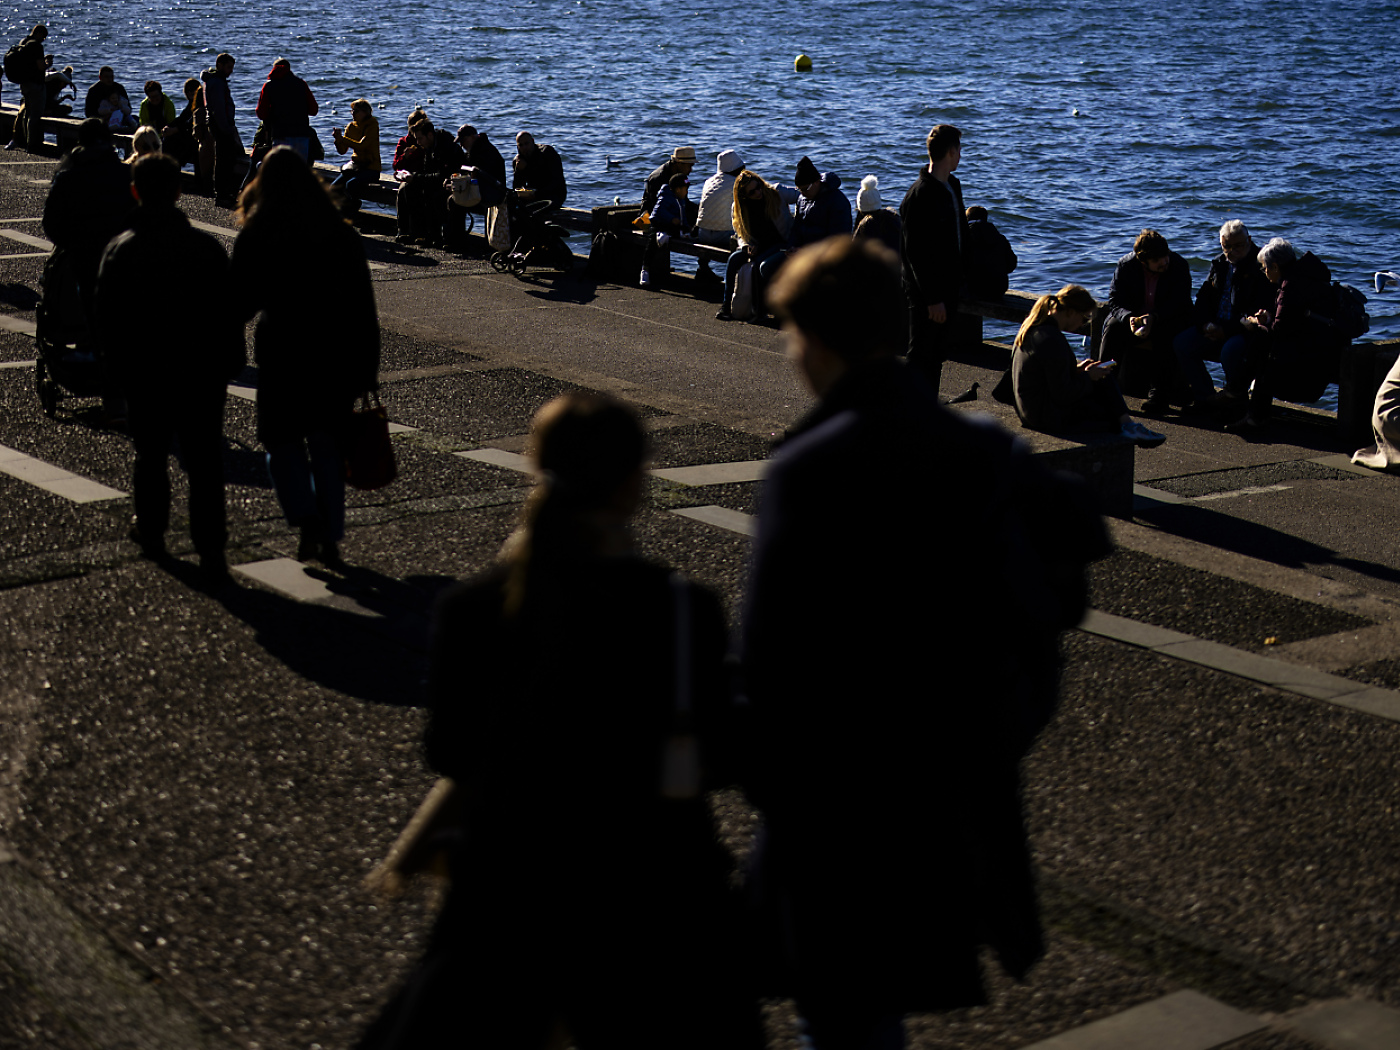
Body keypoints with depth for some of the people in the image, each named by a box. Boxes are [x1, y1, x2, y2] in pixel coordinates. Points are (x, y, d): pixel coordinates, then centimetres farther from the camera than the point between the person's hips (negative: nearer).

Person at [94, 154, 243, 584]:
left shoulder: (120, 250, -5)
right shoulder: (207, 246, -4)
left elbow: (107, 321, -3)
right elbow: (230, 310, -1)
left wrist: (122, 368, 9)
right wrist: (228, 364, 8)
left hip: (145, 374, 0)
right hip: (202, 373, 0)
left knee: (150, 456, 18)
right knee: (204, 462, 1)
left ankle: (151, 532, 31)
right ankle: (211, 549, -6)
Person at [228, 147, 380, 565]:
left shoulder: (254, 238, -9)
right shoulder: (341, 233, -1)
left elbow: (239, 303, -6)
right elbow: (362, 303, 0)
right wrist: (366, 365, 5)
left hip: (281, 351, -3)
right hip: (335, 352, 3)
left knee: (283, 440, 11)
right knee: (326, 444, 13)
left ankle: (307, 520, -8)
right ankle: (331, 537, 14)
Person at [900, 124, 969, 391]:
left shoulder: (953, 186, 9)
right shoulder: (919, 195, -20)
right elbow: (916, 253, -21)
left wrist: (961, 276, 15)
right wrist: (932, 298, -21)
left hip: (949, 285, 9)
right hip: (926, 291, -9)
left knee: (938, 356, 15)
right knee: (921, 358, -1)